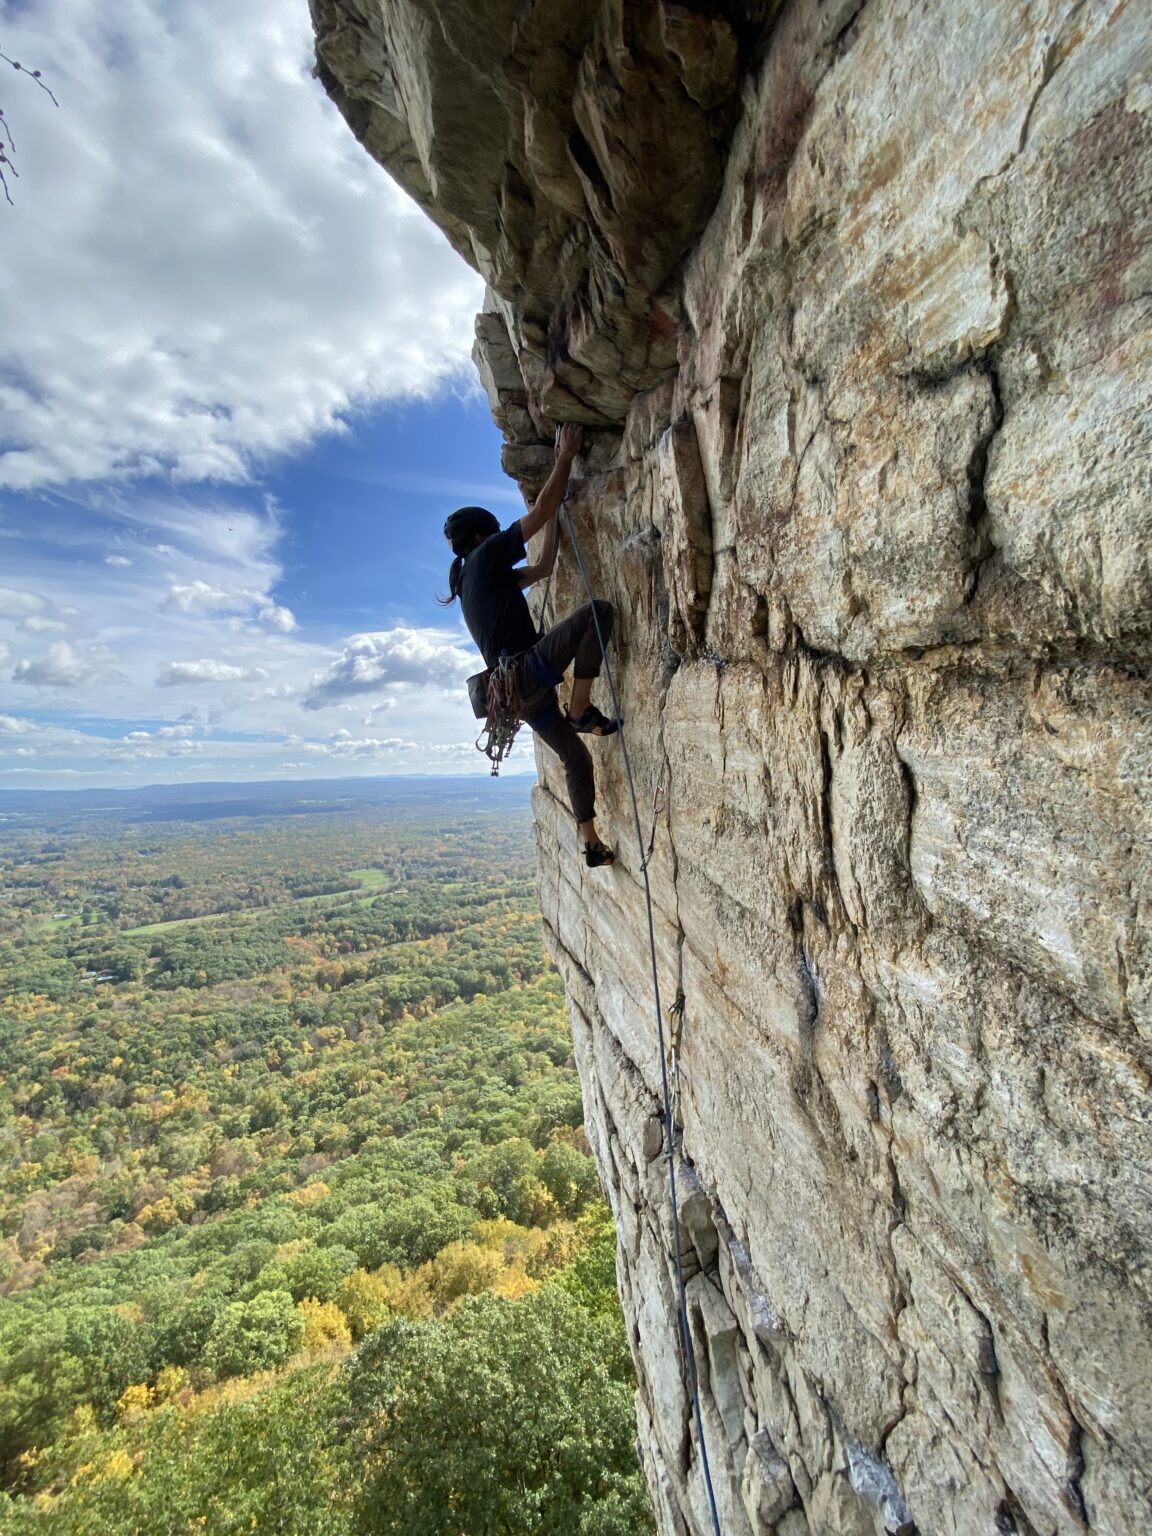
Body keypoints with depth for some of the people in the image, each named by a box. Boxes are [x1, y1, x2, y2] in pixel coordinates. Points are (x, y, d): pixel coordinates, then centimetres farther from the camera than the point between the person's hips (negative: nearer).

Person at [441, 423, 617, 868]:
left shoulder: (473, 577, 28)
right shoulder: (486, 556, 3)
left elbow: (542, 568, 35)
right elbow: (540, 511, -3)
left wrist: (556, 517, 36)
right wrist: (566, 455, 4)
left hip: (516, 688, 9)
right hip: (527, 671, -9)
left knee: (575, 757, 15)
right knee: (598, 611, -18)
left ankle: (592, 845, 19)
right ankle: (581, 711, -17)